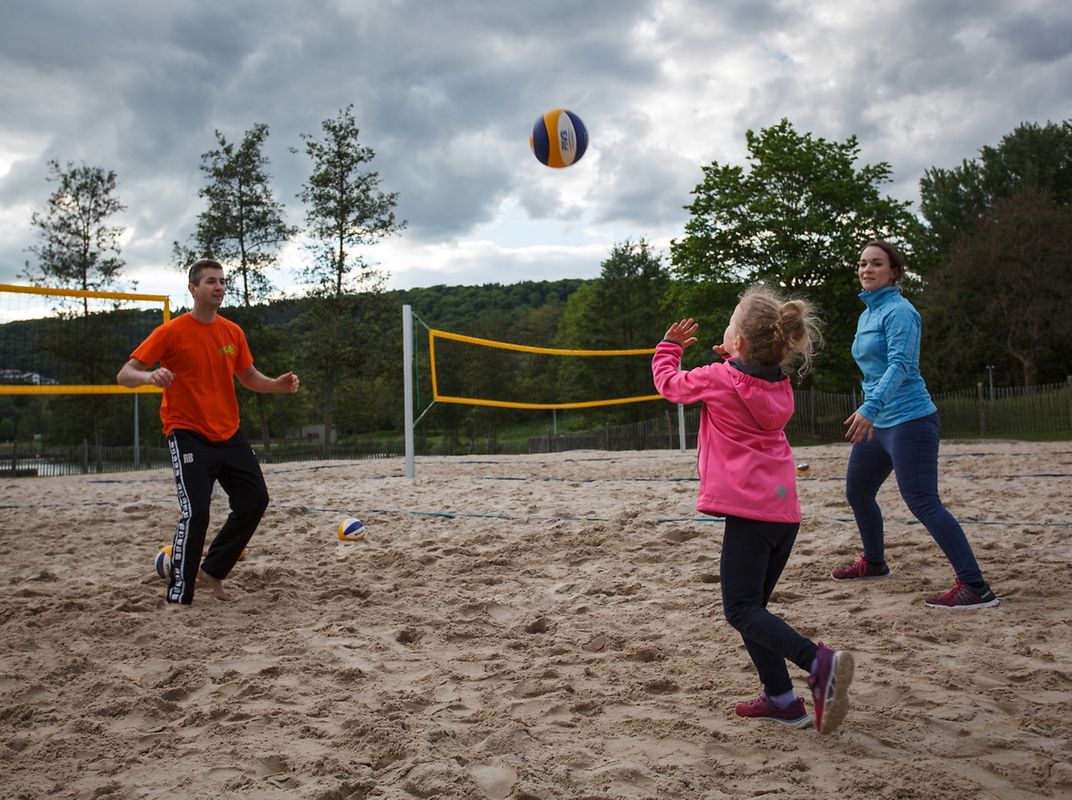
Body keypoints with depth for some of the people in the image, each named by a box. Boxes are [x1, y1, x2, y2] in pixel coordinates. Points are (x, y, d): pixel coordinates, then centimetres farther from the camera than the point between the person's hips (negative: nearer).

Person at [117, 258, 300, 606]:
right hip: (188, 434, -6)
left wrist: (278, 384, -2)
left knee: (255, 500, 6)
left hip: (228, 433, 7)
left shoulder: (233, 332, 6)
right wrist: (150, 375, -35)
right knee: (195, 512, -16)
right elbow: (124, 375, -12)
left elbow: (249, 377, 18)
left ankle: (212, 570, 23)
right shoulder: (172, 332, -10)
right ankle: (178, 596, -3)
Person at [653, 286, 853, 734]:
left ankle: (820, 663, -24)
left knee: (741, 609, -7)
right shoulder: (779, 385, 13)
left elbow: (668, 383, 11)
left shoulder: (718, 380, -6)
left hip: (749, 511, -8)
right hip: (785, 508, 8)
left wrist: (670, 347, 28)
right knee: (752, 606, 15)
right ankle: (781, 700, 11)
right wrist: (737, 361, 23)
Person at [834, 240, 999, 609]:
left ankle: (975, 587, -12)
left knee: (923, 502, -15)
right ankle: (874, 562, 40)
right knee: (857, 493, 19)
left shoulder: (898, 311, -12)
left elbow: (900, 364, -25)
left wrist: (870, 407, -36)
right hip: (876, 424, 10)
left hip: (908, 420, -10)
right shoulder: (866, 315, 15)